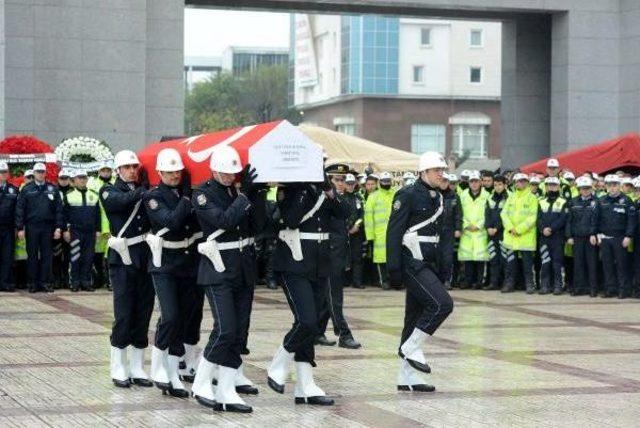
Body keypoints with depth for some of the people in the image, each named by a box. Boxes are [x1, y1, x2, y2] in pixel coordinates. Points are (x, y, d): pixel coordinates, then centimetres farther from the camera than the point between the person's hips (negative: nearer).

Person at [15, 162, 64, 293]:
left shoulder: (52, 189, 6)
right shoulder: (26, 190, 3)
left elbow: (59, 209, 5)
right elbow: (20, 209, 1)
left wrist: (58, 227, -3)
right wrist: (20, 228, -6)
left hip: (48, 227, 1)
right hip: (31, 227, -1)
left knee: (47, 255, 3)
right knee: (32, 255, 3)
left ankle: (45, 282, 8)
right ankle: (32, 283, 8)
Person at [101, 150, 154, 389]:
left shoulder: (145, 190, 13)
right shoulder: (109, 191, 3)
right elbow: (122, 201, -19)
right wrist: (141, 192, -24)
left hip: (147, 259, 4)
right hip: (123, 260, -4)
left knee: (143, 315, 6)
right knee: (123, 315, -5)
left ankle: (137, 368, 14)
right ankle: (119, 369, 5)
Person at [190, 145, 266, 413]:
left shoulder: (240, 190, 9)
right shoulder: (202, 195, -6)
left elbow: (257, 227, 0)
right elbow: (224, 220, -22)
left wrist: (258, 195, -10)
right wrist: (245, 194, -22)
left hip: (244, 268, 6)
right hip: (218, 270, -6)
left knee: (239, 332, 6)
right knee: (225, 330, -15)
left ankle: (227, 392, 15)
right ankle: (201, 385, -3)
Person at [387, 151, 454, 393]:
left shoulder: (438, 198, 14)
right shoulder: (408, 196, -10)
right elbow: (394, 232, -14)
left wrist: (441, 268, 17)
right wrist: (394, 268, -18)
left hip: (427, 264, 8)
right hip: (412, 262, -8)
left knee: (416, 317, 9)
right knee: (442, 303, -19)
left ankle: (407, 378, 12)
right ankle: (411, 347, -6)